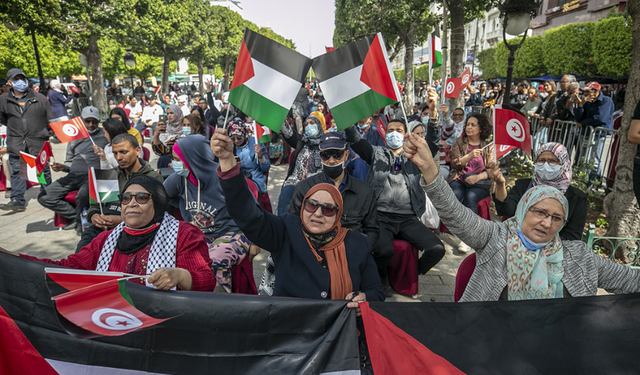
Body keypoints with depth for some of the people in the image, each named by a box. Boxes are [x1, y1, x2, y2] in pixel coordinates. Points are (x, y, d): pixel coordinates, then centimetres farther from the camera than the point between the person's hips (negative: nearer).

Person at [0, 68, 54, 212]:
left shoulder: (39, 98, 1)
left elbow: (50, 118, 6)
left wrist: (47, 134, 6)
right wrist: (14, 128, 16)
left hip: (38, 141, -1)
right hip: (16, 143, 1)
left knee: (43, 169, 7)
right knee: (16, 171, -1)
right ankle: (17, 200, 2)